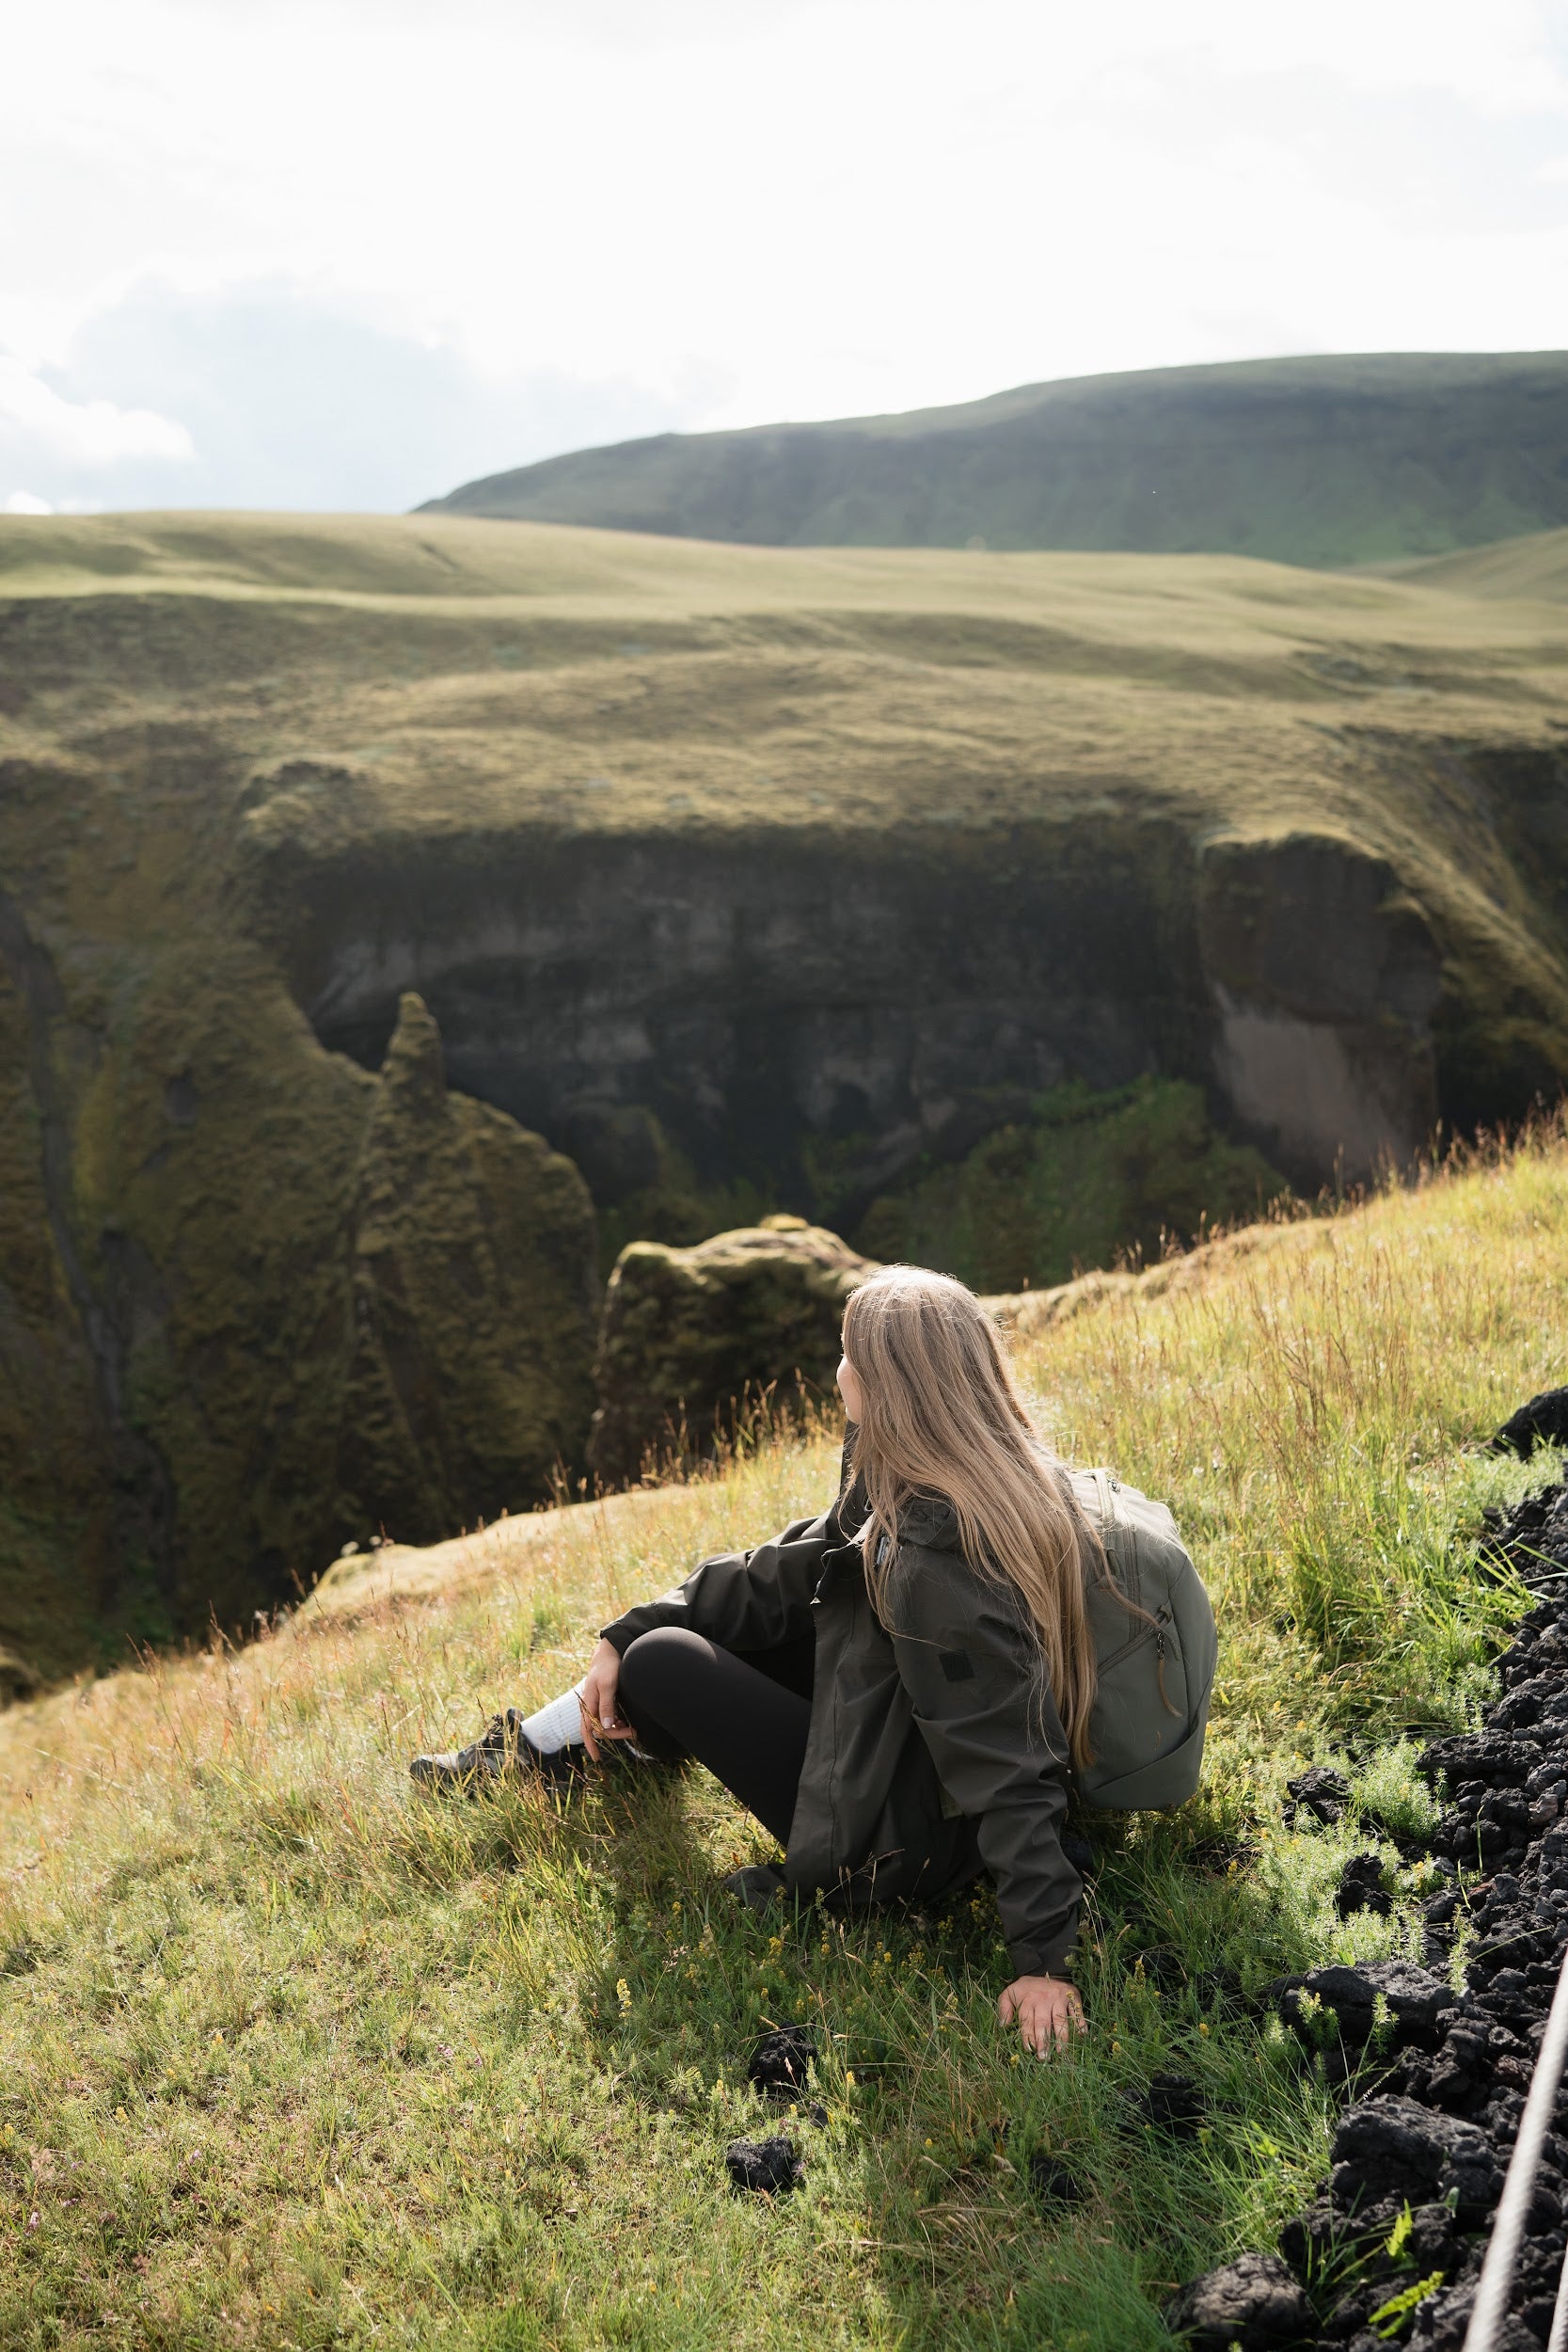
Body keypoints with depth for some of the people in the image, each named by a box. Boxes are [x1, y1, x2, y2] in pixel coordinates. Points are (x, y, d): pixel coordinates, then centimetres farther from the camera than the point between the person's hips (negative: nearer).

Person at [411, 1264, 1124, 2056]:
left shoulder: (933, 1563, -33)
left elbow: (1008, 1770, -32)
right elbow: (793, 1567, 3)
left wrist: (1043, 1959, -31)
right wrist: (624, 1636, 3)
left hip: (909, 1843, -9)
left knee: (661, 1664, -2)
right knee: (747, 1605, 13)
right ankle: (537, 1749, 30)